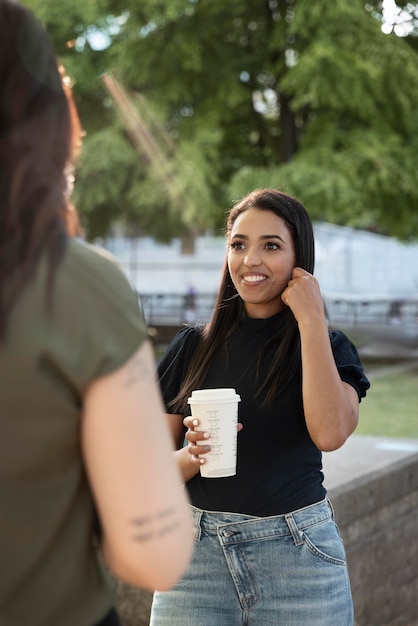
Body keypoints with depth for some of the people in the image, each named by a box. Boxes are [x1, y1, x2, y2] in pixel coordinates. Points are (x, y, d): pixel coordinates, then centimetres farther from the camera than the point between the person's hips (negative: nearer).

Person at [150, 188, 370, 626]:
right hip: (197, 554, 1)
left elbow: (330, 433, -19)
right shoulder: (192, 347, 5)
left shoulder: (327, 347, 1)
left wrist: (311, 319, -13)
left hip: (298, 556, -1)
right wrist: (193, 455, -16)